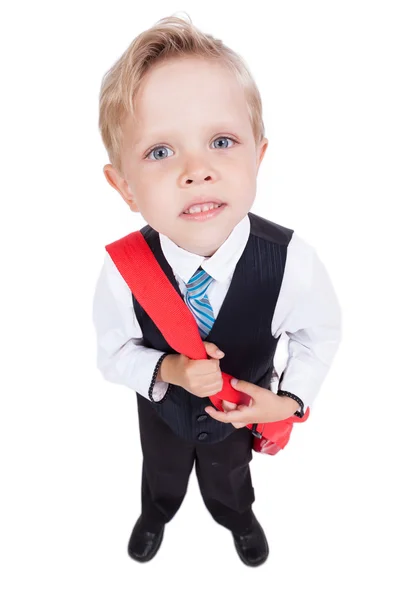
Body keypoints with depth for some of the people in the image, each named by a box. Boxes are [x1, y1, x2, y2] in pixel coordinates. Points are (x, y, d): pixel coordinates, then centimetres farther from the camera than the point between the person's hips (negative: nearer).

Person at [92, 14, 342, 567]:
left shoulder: (290, 261, -34)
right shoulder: (122, 270, -33)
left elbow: (321, 330, -13)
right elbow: (112, 353, -15)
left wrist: (291, 398, -20)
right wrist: (166, 370, -33)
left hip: (241, 412, 0)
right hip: (162, 410, 1)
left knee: (229, 480, 34)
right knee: (161, 472, 35)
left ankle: (239, 519, 73)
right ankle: (155, 514, 74)